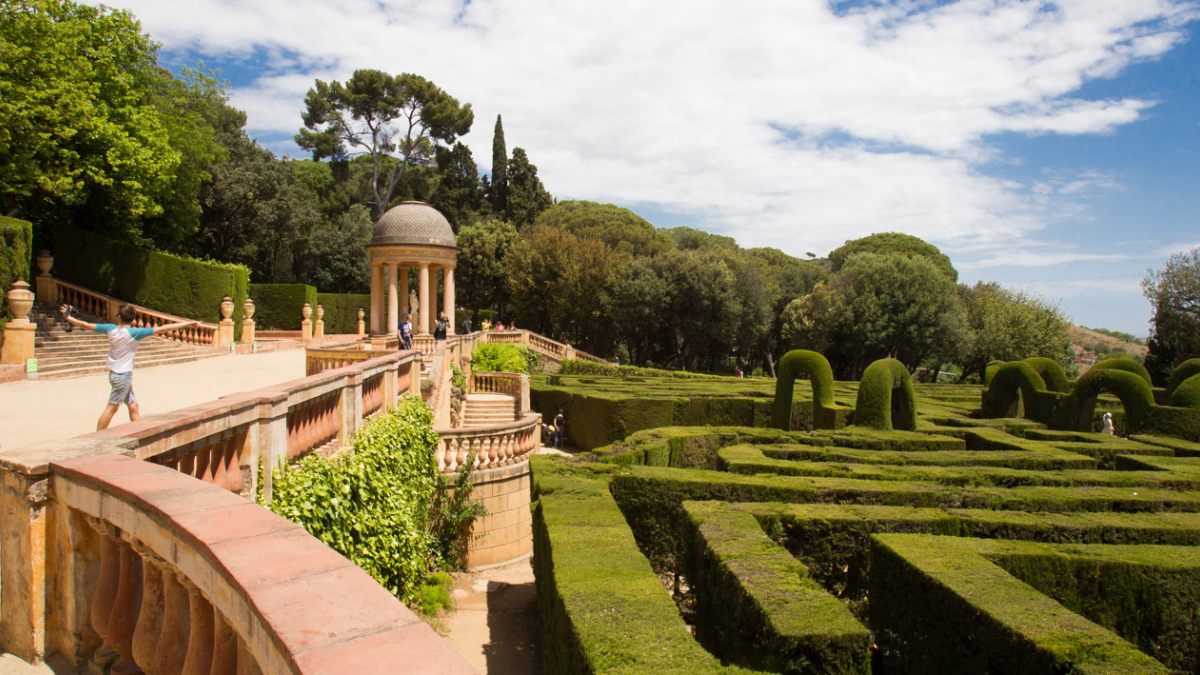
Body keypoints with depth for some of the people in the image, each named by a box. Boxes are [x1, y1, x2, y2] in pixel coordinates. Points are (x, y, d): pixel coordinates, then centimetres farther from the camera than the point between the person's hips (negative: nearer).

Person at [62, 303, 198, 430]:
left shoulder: (111, 329, 0)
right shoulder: (134, 333, -16)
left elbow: (86, 325, 11)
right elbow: (162, 329, -19)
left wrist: (69, 318, 28)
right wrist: (187, 324, -19)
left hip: (114, 373, 7)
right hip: (123, 374, -7)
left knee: (133, 406, 10)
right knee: (112, 408, -1)